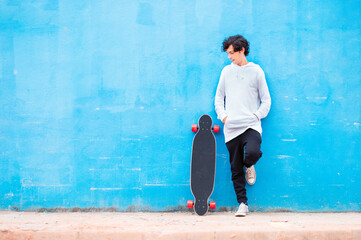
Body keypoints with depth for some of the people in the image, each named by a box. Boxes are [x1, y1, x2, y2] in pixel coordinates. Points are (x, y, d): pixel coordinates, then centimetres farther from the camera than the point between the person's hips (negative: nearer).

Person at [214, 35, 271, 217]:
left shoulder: (256, 71, 5)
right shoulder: (226, 71, 13)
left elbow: (266, 100, 8)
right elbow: (219, 97, 18)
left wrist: (257, 115, -6)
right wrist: (222, 115, 3)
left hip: (251, 126, -3)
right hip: (231, 128, 3)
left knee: (252, 153, -29)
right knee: (236, 169, 2)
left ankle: (249, 166, 7)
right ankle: (242, 204, 12)